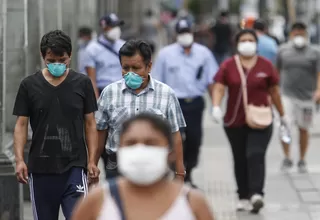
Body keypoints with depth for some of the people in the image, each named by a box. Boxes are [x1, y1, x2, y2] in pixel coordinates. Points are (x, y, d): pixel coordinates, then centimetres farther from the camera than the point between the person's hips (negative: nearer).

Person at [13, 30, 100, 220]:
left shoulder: (82, 83, 2)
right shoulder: (29, 86, 2)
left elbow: (90, 124, 5)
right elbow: (21, 125, 3)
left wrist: (92, 161, -2)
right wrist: (19, 159, -8)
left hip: (74, 166, -1)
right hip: (40, 168, 1)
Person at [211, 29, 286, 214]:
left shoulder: (266, 66, 2)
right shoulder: (228, 66, 3)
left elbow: (274, 91, 9)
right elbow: (219, 88, -5)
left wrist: (282, 115, 13)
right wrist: (216, 106, -23)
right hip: (235, 122, 2)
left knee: (255, 155, -16)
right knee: (240, 160, 8)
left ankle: (257, 194, -25)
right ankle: (244, 197, 15)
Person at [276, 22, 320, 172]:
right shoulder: (283, 51, 5)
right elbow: (276, 71, 12)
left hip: (307, 97, 0)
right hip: (287, 95, 0)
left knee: (303, 129, 9)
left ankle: (302, 161, 21)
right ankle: (287, 158, -1)